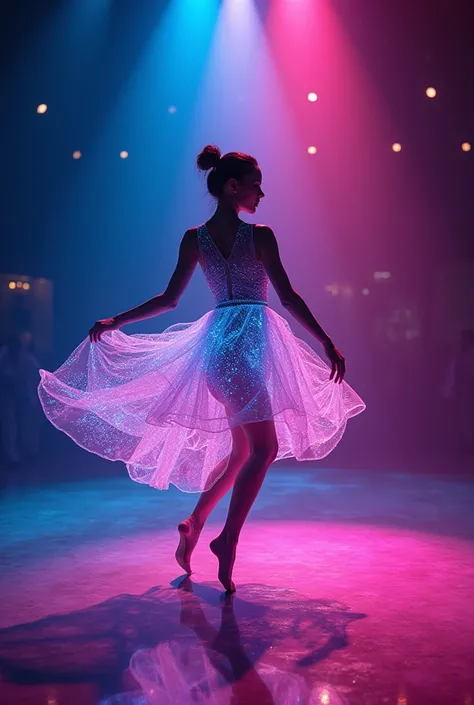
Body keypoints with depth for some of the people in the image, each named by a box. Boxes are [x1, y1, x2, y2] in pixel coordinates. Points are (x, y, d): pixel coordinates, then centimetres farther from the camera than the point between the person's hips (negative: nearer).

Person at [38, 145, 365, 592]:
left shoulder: (194, 238, 7)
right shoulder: (260, 235, -8)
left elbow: (169, 299, 6)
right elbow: (288, 296, -10)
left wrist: (114, 322, 17)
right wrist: (327, 343, -6)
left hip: (218, 339, 7)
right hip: (251, 340, -7)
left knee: (242, 447, 19)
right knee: (263, 447, -3)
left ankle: (194, 523, 21)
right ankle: (227, 539, -10)